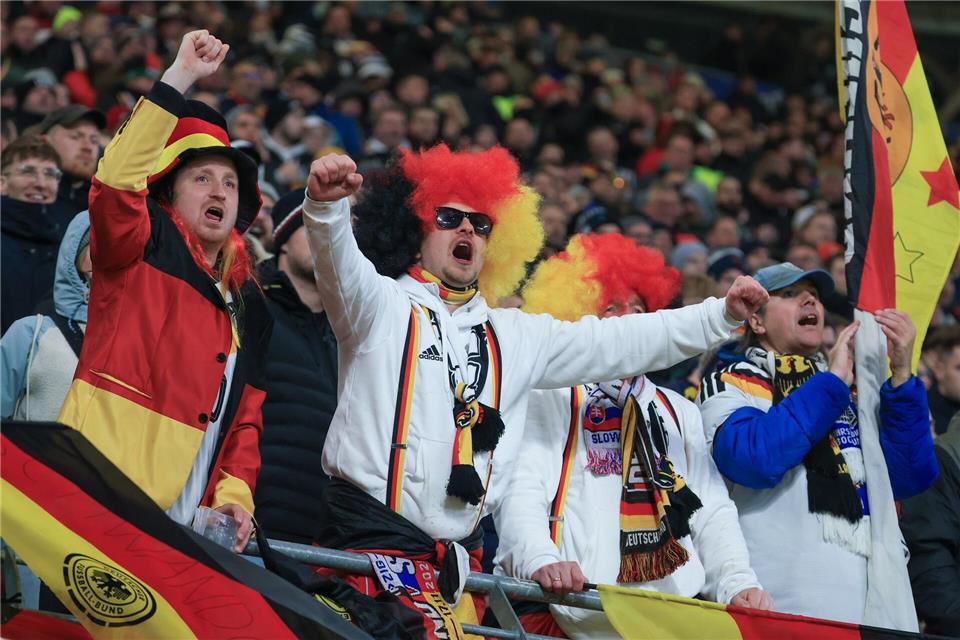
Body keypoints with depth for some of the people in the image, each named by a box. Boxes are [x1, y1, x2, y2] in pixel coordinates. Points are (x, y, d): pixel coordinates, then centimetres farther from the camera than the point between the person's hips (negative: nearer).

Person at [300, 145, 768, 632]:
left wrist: (720, 317, 17)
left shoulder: (514, 335, 20)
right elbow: (340, 263, -16)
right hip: (371, 537, -5)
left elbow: (617, 343, 22)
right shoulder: (382, 307, 4)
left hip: (459, 552, 5)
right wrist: (327, 205, -38)